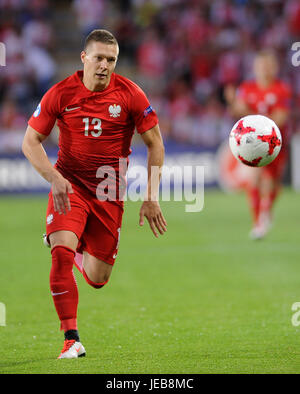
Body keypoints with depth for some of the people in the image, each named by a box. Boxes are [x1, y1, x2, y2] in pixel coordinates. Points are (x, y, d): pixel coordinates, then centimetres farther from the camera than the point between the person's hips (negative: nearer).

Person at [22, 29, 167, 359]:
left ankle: (80, 249, 42)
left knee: (97, 279, 4)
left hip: (108, 191, 1)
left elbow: (155, 144, 0)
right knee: (61, 252, -26)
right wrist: (54, 177, -20)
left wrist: (151, 199, -6)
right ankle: (71, 340, -18)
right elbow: (30, 141, -3)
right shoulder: (61, 93, -8)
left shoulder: (130, 95, -8)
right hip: (69, 183, -1)